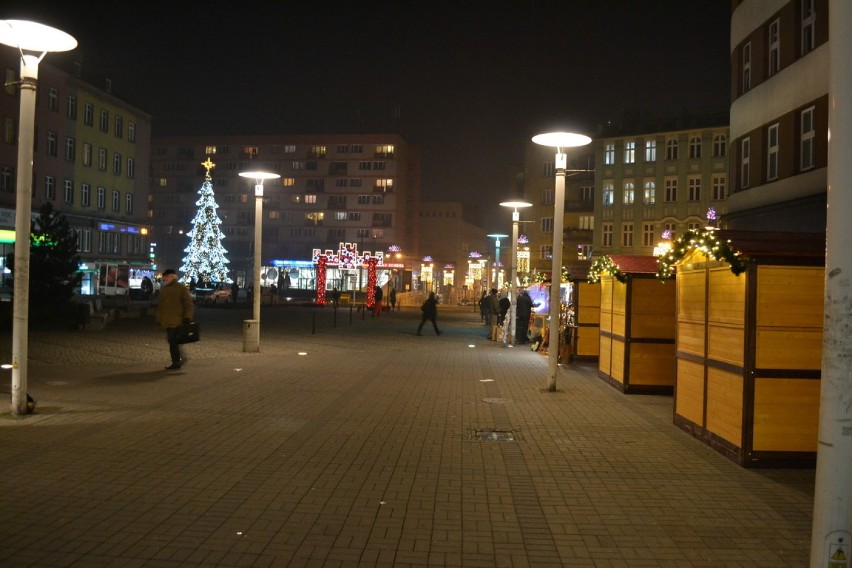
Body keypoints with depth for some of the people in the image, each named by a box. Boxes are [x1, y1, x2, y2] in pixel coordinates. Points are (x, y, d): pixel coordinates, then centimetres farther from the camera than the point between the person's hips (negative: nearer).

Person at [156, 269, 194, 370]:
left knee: (173, 341, -8)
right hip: (167, 321, 7)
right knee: (172, 341, 10)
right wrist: (159, 319, 19)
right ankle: (177, 360, 20)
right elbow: (160, 305, 21)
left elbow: (188, 303, -6)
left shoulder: (181, 288, -4)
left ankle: (176, 363, 0)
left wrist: (187, 317, -12)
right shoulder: (163, 289, 15)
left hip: (176, 321, -7)